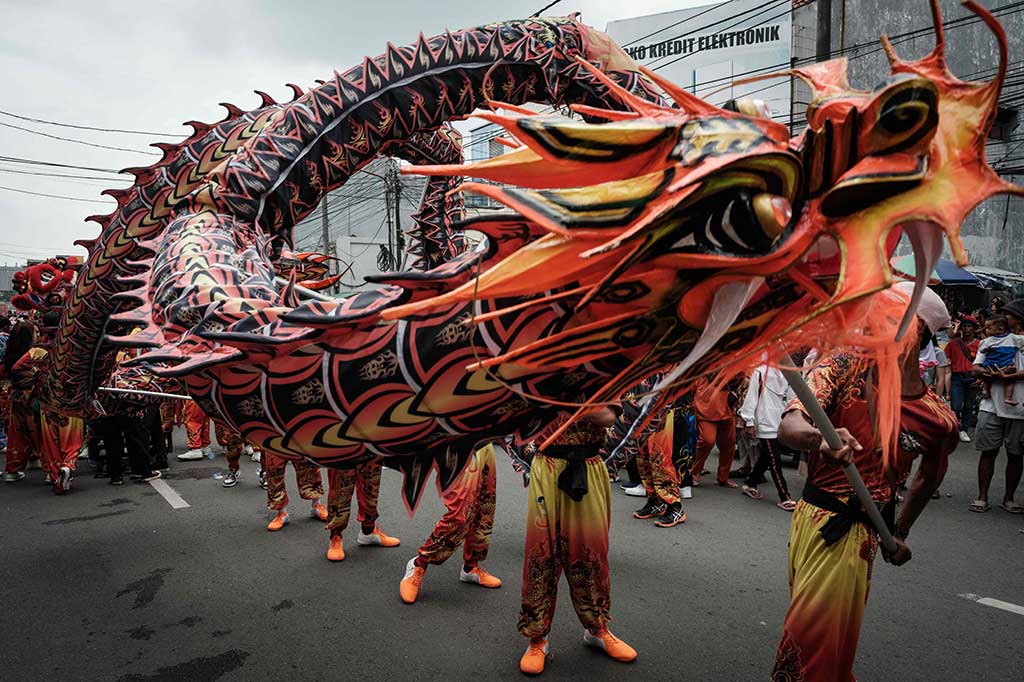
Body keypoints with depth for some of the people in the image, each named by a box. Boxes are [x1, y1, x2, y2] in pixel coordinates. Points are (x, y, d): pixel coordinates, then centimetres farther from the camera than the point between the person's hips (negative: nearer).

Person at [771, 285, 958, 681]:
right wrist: (820, 438, -42)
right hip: (812, 515, 1)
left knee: (817, 633, 1)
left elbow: (930, 477, 17)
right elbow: (787, 428, -20)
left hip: (859, 533, -1)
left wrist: (900, 533, 19)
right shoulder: (842, 369, -7)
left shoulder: (939, 420, -4)